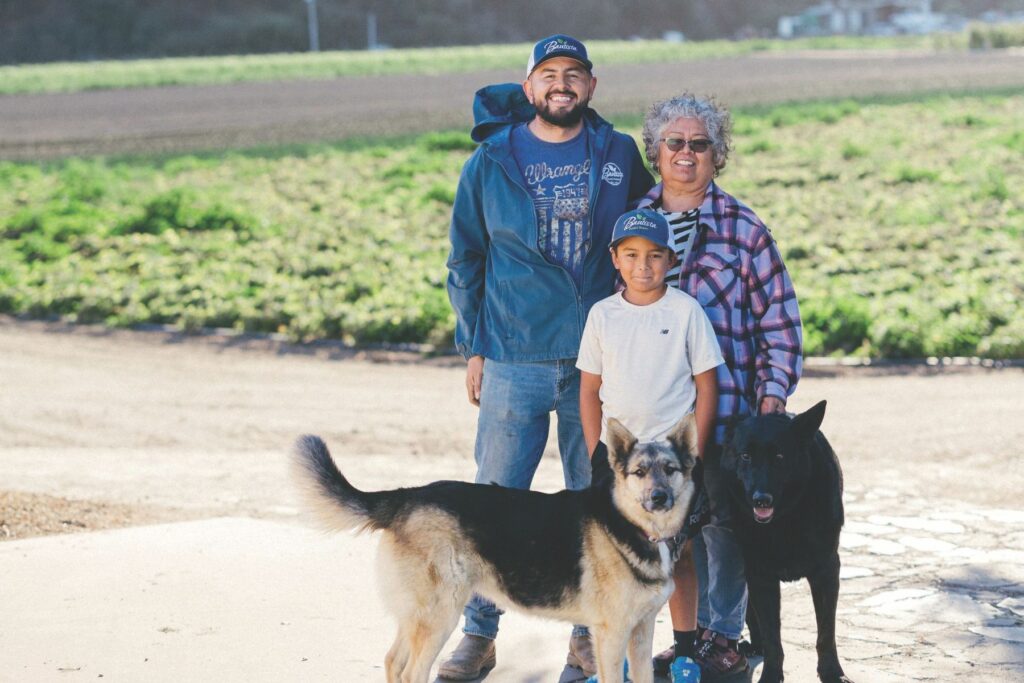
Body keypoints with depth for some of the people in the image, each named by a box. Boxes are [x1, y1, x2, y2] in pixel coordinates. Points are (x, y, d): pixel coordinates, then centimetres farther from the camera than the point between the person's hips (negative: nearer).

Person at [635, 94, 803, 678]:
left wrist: (774, 393, -6)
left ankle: (723, 635, 18)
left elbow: (779, 319, 2)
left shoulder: (744, 229, 1)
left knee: (720, 521, 2)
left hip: (725, 405, -2)